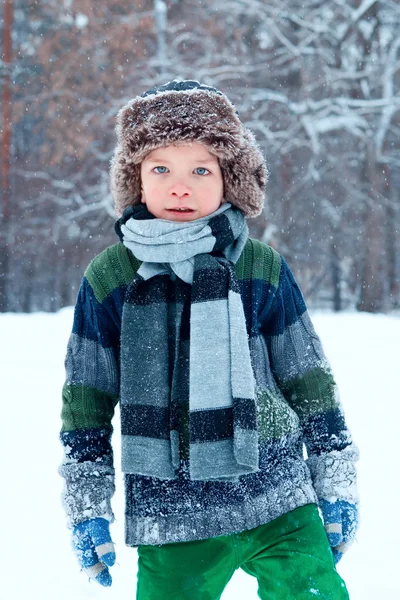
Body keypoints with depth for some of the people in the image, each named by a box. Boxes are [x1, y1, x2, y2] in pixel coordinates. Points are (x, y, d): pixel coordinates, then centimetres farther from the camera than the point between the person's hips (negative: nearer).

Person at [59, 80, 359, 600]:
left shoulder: (263, 270, 1)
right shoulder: (108, 279, 0)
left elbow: (310, 382, 8)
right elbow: (85, 400, 7)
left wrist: (338, 488, 10)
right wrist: (86, 508, 8)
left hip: (277, 503, 0)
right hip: (168, 518, 0)